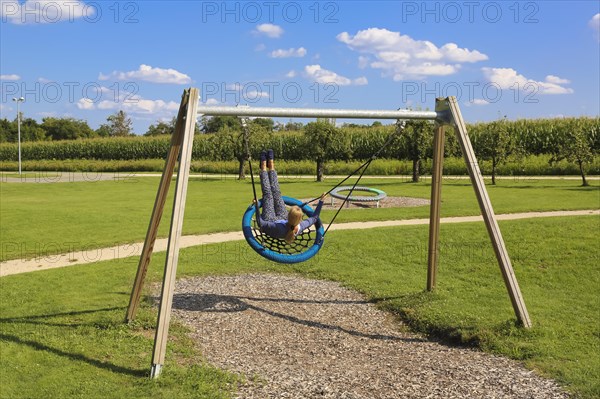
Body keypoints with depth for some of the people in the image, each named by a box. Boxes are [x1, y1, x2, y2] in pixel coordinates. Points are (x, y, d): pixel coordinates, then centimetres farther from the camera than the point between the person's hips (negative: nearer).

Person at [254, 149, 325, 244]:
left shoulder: (279, 228, -50)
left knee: (268, 194, 6)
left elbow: (260, 223, -38)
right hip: (283, 220, 4)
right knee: (276, 193, 13)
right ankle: (271, 168, 36)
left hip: (269, 221, -4)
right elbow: (314, 217, -18)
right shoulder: (301, 227, -38)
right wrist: (321, 201, -14)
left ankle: (264, 168, 29)